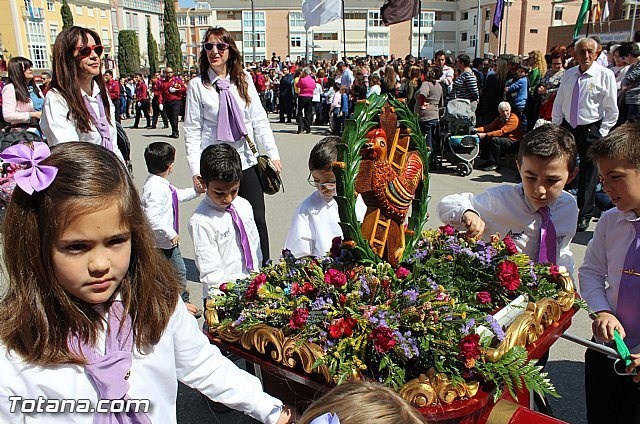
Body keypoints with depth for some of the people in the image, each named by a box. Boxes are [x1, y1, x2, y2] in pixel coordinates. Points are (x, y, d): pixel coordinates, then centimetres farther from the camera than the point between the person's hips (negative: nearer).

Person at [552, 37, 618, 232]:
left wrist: (602, 134, -8)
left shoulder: (605, 75, -7)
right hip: (567, 127, 4)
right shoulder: (568, 74, 6)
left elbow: (611, 109, -4)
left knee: (588, 174, 4)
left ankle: (584, 215, 17)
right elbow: (558, 103, 13)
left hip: (591, 130, -4)